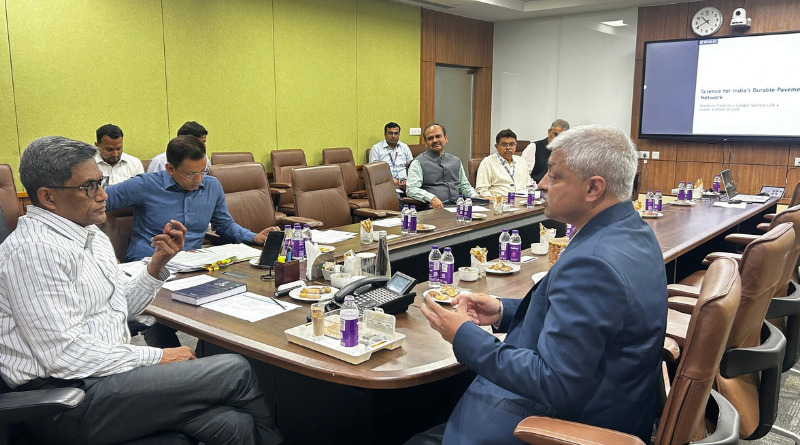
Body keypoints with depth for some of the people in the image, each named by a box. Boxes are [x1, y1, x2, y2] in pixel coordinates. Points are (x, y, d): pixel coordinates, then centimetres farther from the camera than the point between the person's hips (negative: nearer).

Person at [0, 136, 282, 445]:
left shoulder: (91, 234, 13)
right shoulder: (34, 250, -17)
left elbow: (125, 305, 20)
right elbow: (64, 355, -21)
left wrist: (158, 263, 2)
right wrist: (155, 357, -15)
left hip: (111, 370, 8)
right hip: (69, 400, -8)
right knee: (235, 371, -14)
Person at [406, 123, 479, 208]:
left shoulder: (456, 161, 25)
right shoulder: (419, 162, 6)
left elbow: (464, 186, 30)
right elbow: (411, 189, -7)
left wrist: (475, 196, 7)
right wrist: (431, 198, -23)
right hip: (434, 208, -5)